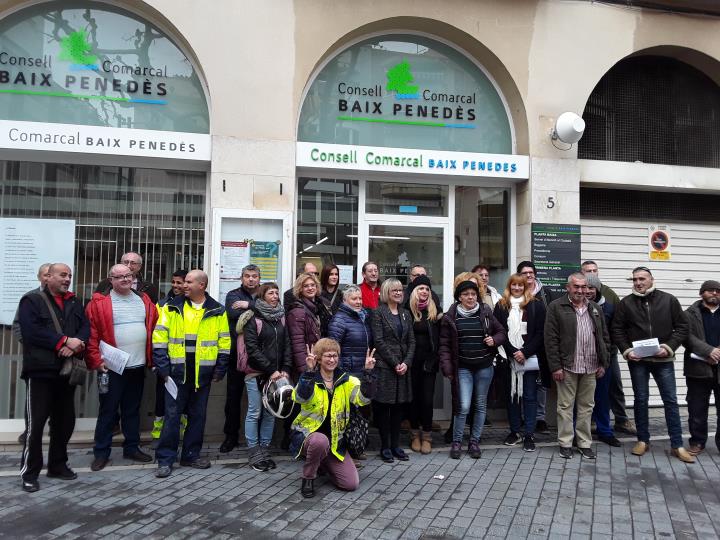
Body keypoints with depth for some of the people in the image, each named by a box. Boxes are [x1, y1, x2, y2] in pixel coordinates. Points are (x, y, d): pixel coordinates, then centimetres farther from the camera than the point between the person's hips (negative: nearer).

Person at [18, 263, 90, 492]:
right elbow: (32, 331, -15)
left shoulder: (75, 302, 14)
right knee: (36, 422, -2)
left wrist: (76, 345, -16)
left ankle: (58, 465, 26)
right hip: (40, 371, -5)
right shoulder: (32, 301, -2)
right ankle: (29, 472, 10)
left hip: (67, 371, 6)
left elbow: (85, 328, 4)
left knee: (65, 421, 12)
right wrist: (65, 341, -17)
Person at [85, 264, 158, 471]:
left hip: (138, 366, 4)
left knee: (133, 409, 14)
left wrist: (152, 357, 7)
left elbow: (154, 327, 12)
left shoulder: (144, 301, 9)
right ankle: (101, 453, 16)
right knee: (108, 410, 4)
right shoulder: (99, 303, -5)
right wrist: (96, 360, -13)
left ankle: (132, 448, 26)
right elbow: (91, 334, -8)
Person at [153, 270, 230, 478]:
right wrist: (163, 368, -8)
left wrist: (220, 371, 1)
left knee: (198, 415, 11)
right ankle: (165, 458, 11)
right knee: (172, 415, 1)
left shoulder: (217, 311, 3)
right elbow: (159, 339, -2)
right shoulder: (172, 307, 1)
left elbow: (224, 343, 5)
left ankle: (191, 455, 24)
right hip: (177, 372, -1)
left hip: (203, 374, 1)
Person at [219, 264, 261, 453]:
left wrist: (249, 305, -13)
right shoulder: (233, 296, 5)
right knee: (233, 396, 6)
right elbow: (236, 314, -14)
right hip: (237, 353, -1)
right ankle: (231, 436, 18)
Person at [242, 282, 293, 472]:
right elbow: (252, 348, -12)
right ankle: (254, 453, 9)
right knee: (255, 413, 0)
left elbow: (287, 345, 8)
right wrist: (270, 370, -15)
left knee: (270, 413, 8)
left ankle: (265, 450, 17)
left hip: (276, 374, 5)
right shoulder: (253, 318, -5)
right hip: (256, 373, -5)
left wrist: (285, 369, -5)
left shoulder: (281, 317, 11)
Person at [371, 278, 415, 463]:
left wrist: (406, 362, -4)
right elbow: (379, 341, -10)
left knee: (399, 406, 8)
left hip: (403, 367, 5)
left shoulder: (405, 314, 14)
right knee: (384, 406, 0)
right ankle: (385, 446, 9)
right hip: (384, 367, -5)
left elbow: (411, 341, 10)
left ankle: (395, 445, 18)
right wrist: (394, 363, -12)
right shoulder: (378, 313, -3)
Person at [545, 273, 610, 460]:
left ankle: (585, 443, 22)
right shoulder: (556, 307, -4)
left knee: (587, 406, 11)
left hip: (590, 367, 4)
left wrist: (603, 363, 7)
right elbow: (551, 339, -8)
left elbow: (604, 337, 15)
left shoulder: (595, 309, 12)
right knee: (565, 406, 4)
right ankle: (565, 443, 14)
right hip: (567, 367, -4)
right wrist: (555, 366, -12)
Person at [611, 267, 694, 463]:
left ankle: (677, 445, 13)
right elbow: (617, 330, 3)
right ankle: (643, 440, 21)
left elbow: (682, 327, 1)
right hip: (637, 360, 1)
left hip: (663, 359, 0)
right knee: (641, 399, 9)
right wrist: (627, 351, -10)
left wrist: (669, 347, -11)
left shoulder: (669, 300, 0)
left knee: (671, 401, 4)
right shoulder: (626, 303, 1)